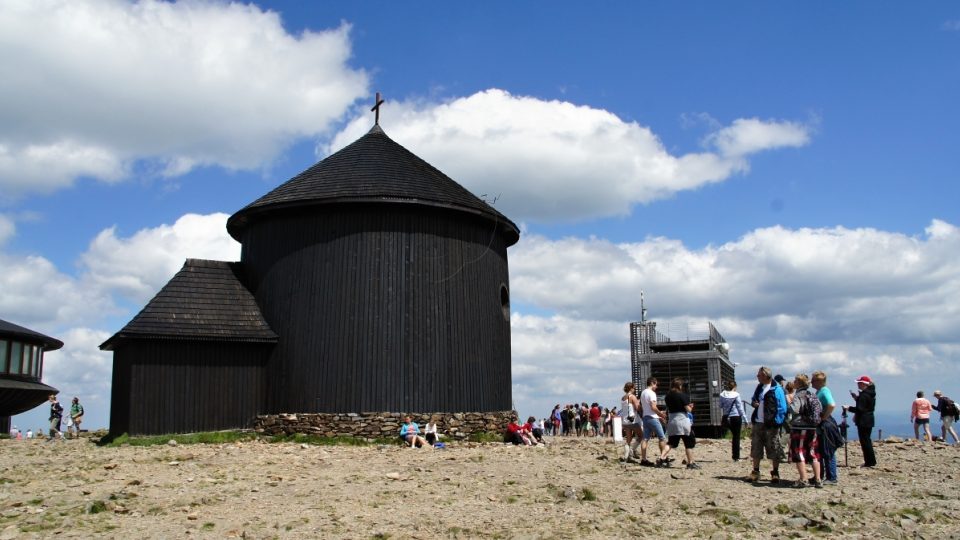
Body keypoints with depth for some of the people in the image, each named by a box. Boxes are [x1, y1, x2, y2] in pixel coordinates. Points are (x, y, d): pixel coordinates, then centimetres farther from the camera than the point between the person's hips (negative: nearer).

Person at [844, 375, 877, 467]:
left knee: (865, 441, -5)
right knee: (867, 440, 16)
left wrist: (849, 408, -13)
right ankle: (871, 462, 21)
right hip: (869, 420, 10)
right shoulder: (870, 394, 12)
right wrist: (857, 398, 19)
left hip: (863, 422, -10)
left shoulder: (864, 395, -18)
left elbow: (860, 409, -22)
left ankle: (870, 462, -4)